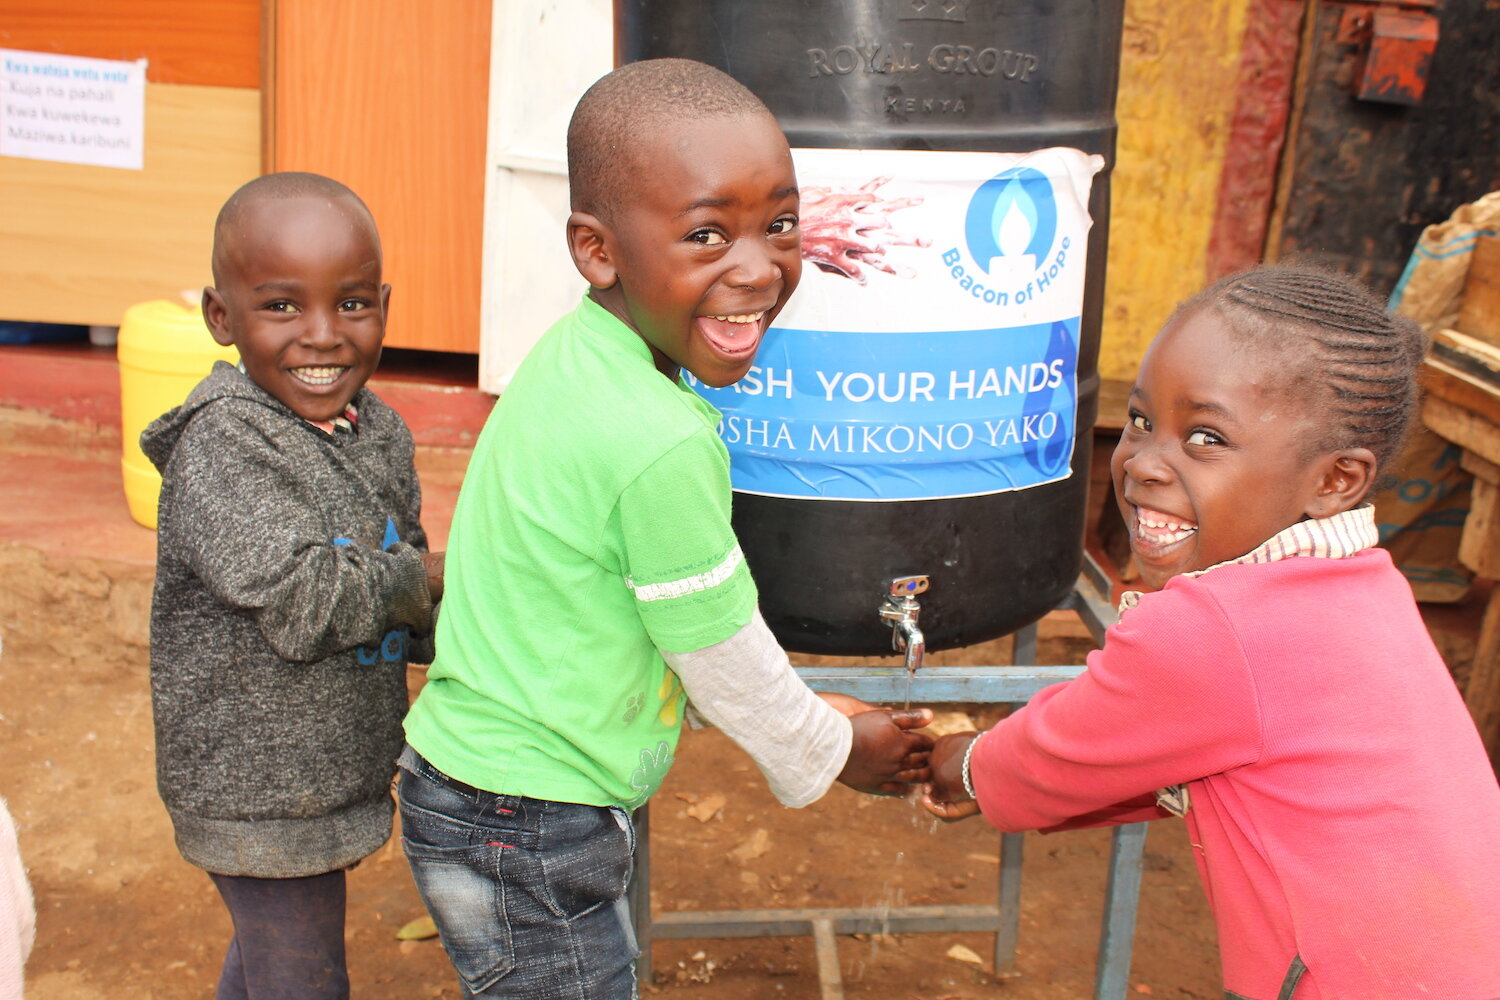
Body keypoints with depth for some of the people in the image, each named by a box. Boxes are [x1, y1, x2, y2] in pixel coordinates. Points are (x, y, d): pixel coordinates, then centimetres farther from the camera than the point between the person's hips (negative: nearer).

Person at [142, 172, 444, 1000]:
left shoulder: (380, 434, 1)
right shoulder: (221, 442, -23)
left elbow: (406, 589, 11)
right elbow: (302, 603, -31)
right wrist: (420, 581, -16)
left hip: (333, 768, 7)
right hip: (258, 790, -7)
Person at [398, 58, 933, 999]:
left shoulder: (574, 352, -2)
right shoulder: (663, 448, -29)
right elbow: (721, 658, -16)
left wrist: (806, 708, 17)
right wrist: (827, 753, 4)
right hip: (526, 837, -8)